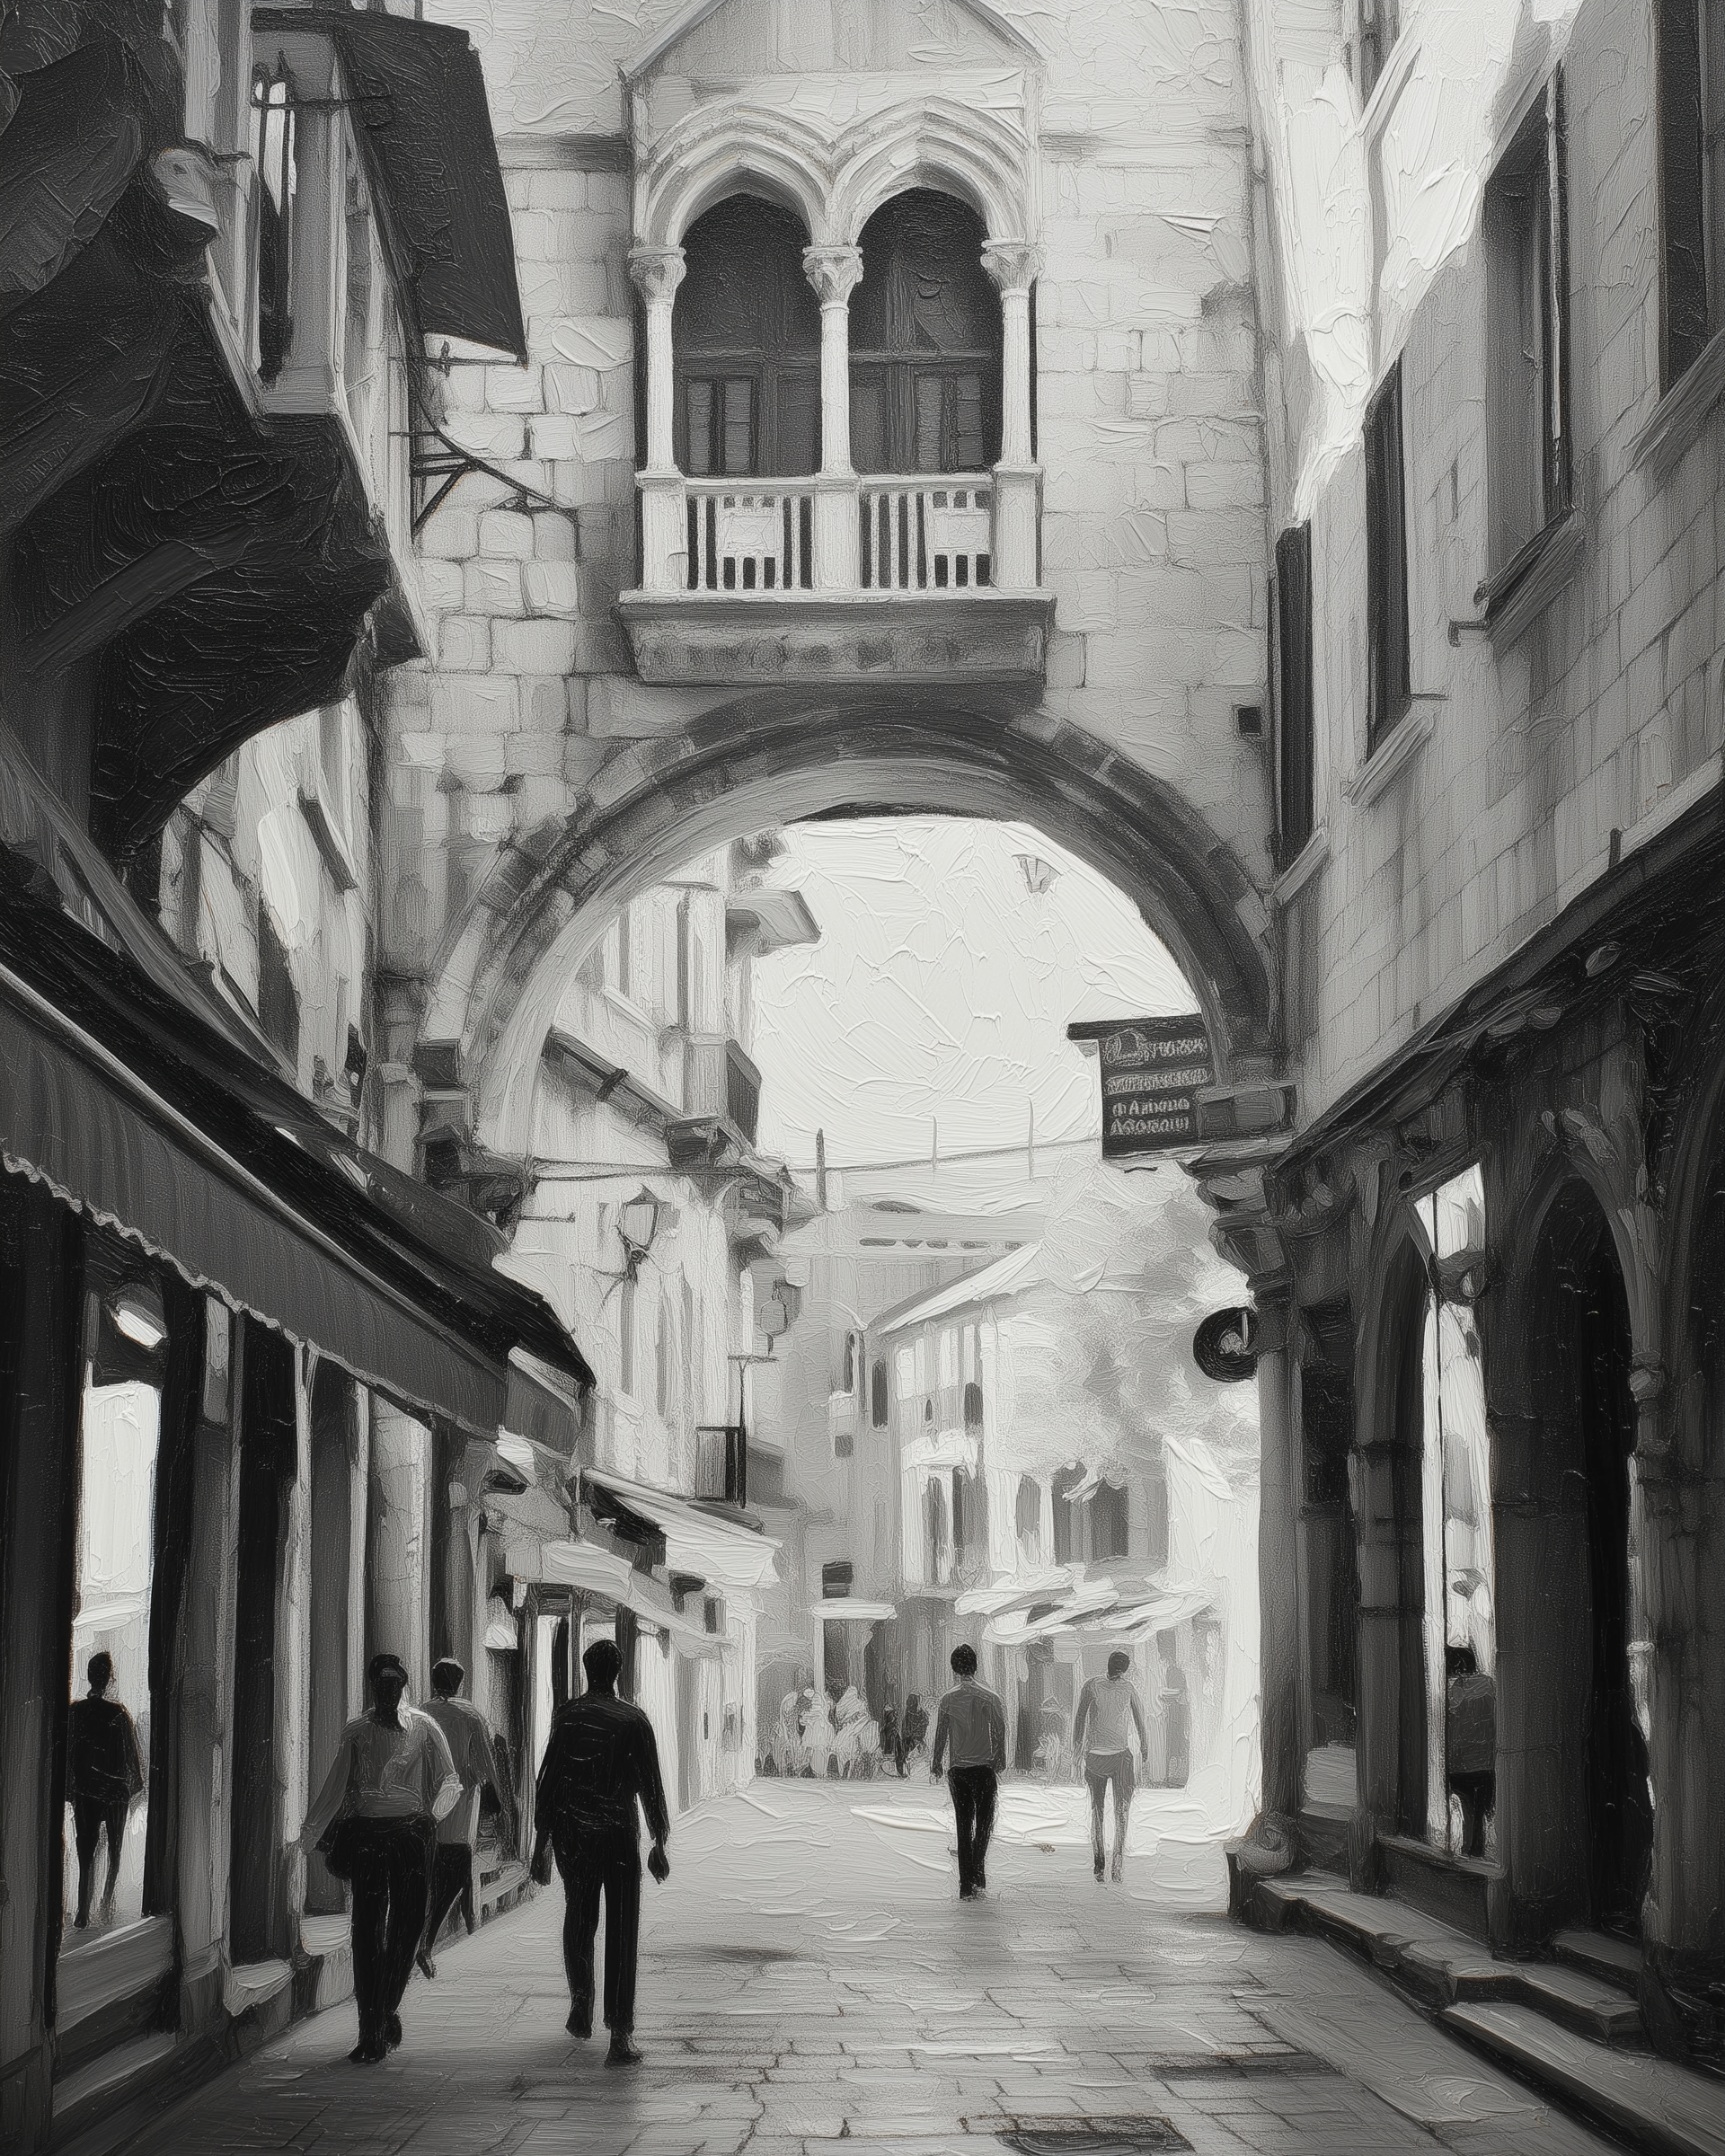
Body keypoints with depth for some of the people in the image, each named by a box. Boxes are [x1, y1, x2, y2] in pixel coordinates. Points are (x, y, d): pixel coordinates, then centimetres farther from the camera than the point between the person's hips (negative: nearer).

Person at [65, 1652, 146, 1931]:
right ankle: (107, 1910, 10)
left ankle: (83, 1915, -3)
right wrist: (136, 1788, 5)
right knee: (115, 1854, 12)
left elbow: (67, 1753, 3)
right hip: (115, 1790, -2)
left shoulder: (75, 1711, -5)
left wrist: (68, 1789, 13)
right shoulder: (118, 1714, -12)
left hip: (84, 1791, 2)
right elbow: (131, 1754, -6)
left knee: (86, 1853, 6)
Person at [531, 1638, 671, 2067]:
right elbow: (651, 1785, -2)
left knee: (578, 1924, 21)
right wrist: (659, 1844, 6)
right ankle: (621, 2035, -9)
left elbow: (548, 1780, 2)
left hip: (572, 1836, 2)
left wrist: (542, 1843, 8)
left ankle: (581, 2011, 29)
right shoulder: (633, 1720, -3)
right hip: (620, 1835, -2)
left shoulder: (566, 1717, 1)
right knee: (622, 1932, -2)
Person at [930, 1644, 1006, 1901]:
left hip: (958, 1770, 1)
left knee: (964, 1826, 8)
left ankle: (966, 1886, 6)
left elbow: (941, 1735, 0)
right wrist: (1001, 1761, 11)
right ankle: (978, 1877, -8)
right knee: (984, 1822, 9)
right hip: (985, 1767, -1)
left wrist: (936, 1764, 12)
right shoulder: (991, 1698, -4)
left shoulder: (948, 1700, -3)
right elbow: (1000, 1732, -2)